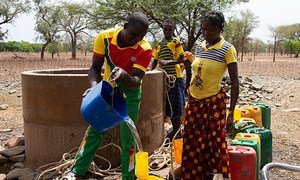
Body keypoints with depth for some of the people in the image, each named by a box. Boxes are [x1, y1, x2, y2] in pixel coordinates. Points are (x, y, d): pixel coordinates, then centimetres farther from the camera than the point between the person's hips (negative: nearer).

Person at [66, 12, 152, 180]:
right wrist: (95, 85, -32)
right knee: (94, 130, 7)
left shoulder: (145, 49, -25)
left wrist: (125, 76, -52)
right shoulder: (104, 37, -20)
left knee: (127, 136, -1)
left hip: (130, 93, -2)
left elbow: (136, 81, -29)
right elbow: (95, 67, -13)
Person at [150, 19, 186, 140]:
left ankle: (177, 130, 11)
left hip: (174, 76, -6)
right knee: (167, 104, 11)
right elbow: (155, 61, 17)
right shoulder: (158, 45, 14)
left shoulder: (176, 42, -3)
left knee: (175, 104, -2)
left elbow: (182, 59, -9)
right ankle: (174, 129, 24)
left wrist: (167, 62, -22)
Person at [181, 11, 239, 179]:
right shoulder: (201, 46, 6)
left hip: (213, 102, -6)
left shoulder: (228, 49, -12)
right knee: (192, 143, 13)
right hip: (194, 101, 6)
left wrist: (231, 112, -15)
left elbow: (235, 82, -12)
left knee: (213, 143, 5)